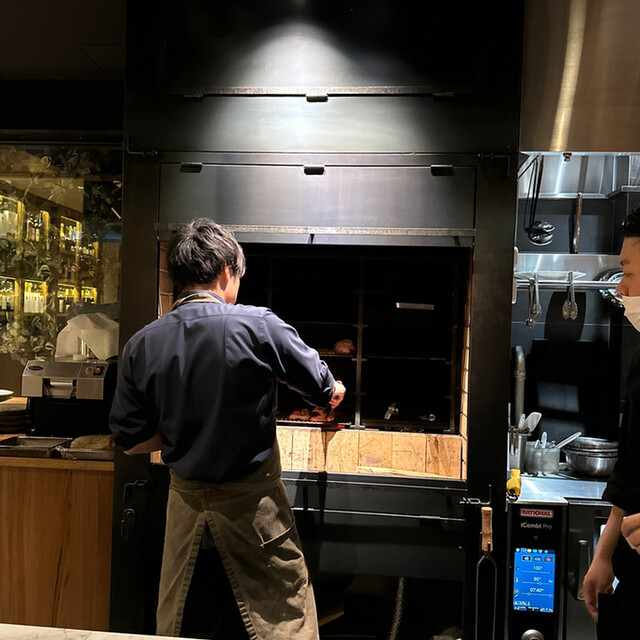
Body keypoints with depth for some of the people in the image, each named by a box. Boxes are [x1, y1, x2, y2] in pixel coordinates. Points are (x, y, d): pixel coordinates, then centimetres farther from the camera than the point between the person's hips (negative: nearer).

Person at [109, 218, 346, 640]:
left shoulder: (142, 345, -5)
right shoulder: (258, 325, -17)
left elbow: (131, 441, -1)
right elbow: (325, 390, -4)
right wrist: (335, 391, 18)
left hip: (186, 504, 4)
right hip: (252, 505, -4)